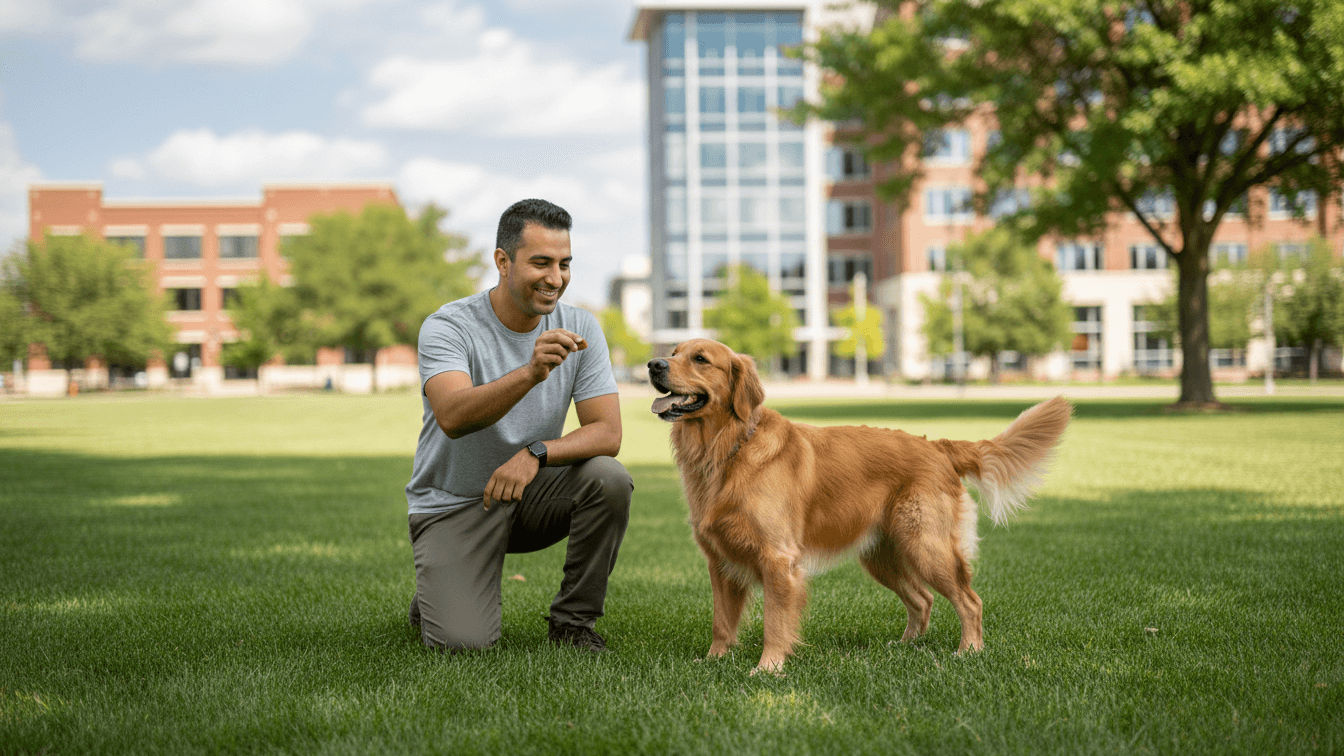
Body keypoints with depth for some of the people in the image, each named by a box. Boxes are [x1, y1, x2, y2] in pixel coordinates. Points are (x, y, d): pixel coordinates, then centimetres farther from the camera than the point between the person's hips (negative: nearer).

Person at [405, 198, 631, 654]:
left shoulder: (579, 328, -7)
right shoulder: (448, 326, -19)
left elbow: (608, 433, -12)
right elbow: (453, 417, -37)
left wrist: (536, 454, -30)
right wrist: (531, 373, -52)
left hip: (532, 493, 4)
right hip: (455, 502, -4)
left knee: (609, 480, -26)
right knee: (464, 643, -22)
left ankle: (572, 621, -6)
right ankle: (441, 597, 16)